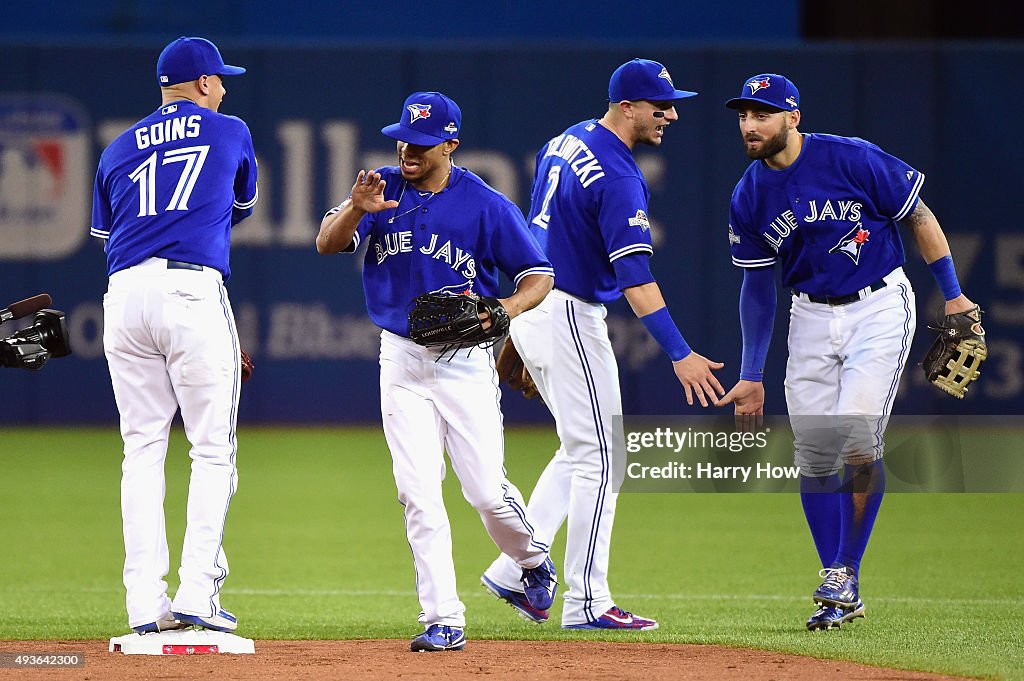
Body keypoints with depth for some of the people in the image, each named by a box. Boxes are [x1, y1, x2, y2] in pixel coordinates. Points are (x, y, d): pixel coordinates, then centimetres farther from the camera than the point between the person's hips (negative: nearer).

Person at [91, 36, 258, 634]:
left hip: (124, 294, 4)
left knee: (143, 450, 8)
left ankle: (145, 601, 2)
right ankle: (197, 595, -9)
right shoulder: (231, 133, 14)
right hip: (194, 291, -4)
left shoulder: (119, 150, 20)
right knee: (213, 449, 1)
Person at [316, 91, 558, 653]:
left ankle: (532, 561, 30)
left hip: (465, 360, -2)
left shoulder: (487, 206, -8)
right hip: (401, 358, 2)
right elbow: (327, 244, -9)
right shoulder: (382, 190, 0)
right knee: (418, 493, -5)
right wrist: (355, 209, -29)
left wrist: (501, 310, -21)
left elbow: (538, 276, -2)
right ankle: (443, 621, -3)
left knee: (487, 491, -3)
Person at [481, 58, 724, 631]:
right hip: (570, 317, -10)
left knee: (582, 450, 19)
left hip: (530, 301, 10)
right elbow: (635, 277, -27)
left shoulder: (567, 142, 9)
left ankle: (514, 569, 16)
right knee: (599, 459, -3)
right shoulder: (618, 179, -21)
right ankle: (588, 604, -1)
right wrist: (680, 354, -30)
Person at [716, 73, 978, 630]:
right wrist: (751, 375, 7)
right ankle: (839, 596, 9)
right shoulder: (749, 197, -1)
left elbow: (918, 216, -5)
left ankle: (845, 577, -5)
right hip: (812, 317, 5)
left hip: (879, 307, -5)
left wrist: (953, 295, -6)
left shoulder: (854, 160, -15)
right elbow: (757, 285, 8)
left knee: (856, 440, -18)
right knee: (813, 454, 0)